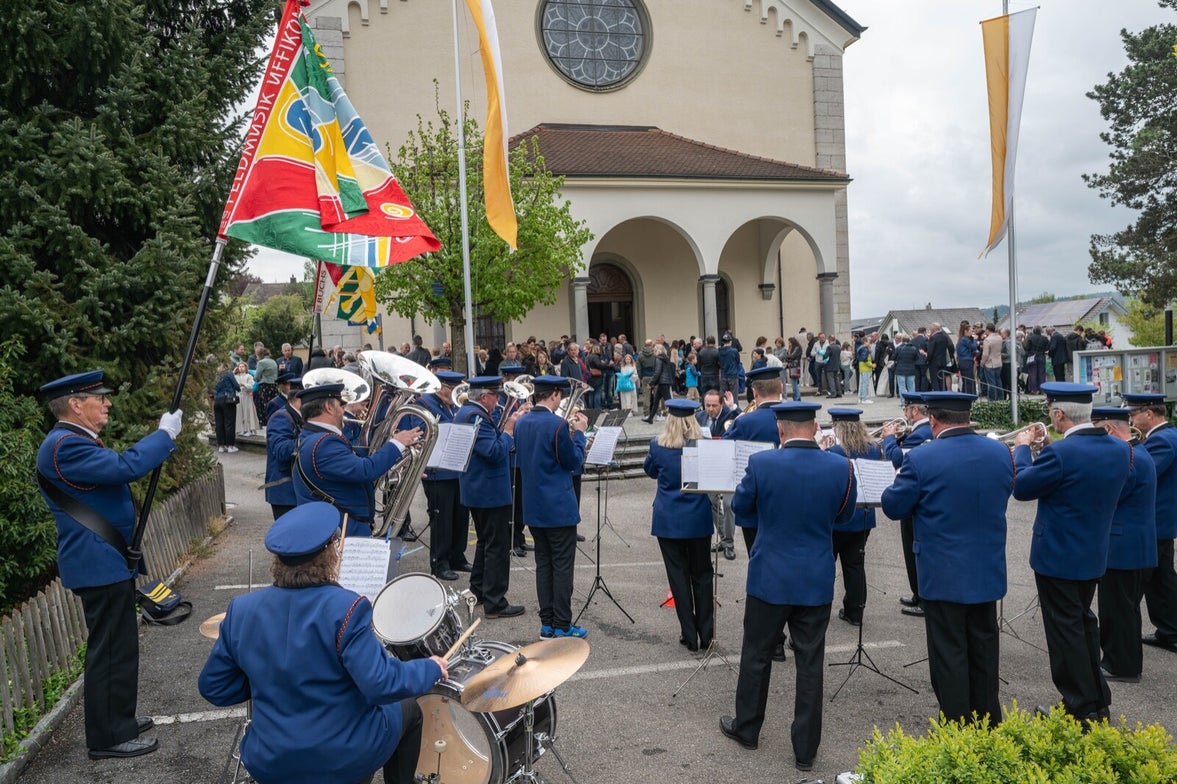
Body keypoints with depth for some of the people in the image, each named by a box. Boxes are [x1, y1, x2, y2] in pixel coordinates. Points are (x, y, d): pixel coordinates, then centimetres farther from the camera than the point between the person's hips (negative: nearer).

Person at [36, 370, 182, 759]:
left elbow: (118, 467, 21)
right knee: (111, 649, -2)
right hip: (100, 564, -11)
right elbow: (127, 467, -29)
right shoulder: (64, 445, -21)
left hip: (108, 560, 11)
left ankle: (117, 719, 33)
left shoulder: (75, 440, 14)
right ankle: (108, 737, 9)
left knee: (115, 646, 20)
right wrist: (165, 434, -19)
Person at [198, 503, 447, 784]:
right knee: (407, 710, 24)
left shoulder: (241, 610, -9)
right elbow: (381, 684, -26)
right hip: (345, 761, -4)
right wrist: (430, 668, -10)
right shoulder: (345, 608, -23)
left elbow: (213, 687, 1)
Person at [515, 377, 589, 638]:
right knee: (563, 565, 2)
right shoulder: (558, 425, -18)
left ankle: (547, 624, 19)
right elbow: (574, 462, -11)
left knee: (543, 564, 13)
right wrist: (579, 433, 2)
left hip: (533, 506, 7)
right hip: (559, 506, -7)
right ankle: (562, 626, 7)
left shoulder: (521, 423, 5)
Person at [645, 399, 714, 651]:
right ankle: (706, 634, 17)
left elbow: (650, 471, 11)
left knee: (678, 576, 7)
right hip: (698, 519, 1)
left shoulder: (658, 446, -8)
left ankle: (690, 636, 10)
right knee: (702, 575, 13)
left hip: (668, 521, -1)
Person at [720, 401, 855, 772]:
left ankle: (746, 728, 31)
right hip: (817, 581, 2)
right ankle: (806, 748, 20)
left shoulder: (761, 463, -15)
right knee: (810, 664, 11)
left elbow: (740, 508, 1)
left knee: (757, 655, 15)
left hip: (769, 577, -1)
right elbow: (844, 515, 7)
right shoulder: (841, 467, -9)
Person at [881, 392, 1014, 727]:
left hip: (943, 576, -5)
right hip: (988, 573, 5)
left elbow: (893, 507, -10)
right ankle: (989, 726, 34)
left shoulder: (921, 459, -20)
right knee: (984, 651, 20)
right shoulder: (1000, 452, -3)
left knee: (949, 655, 7)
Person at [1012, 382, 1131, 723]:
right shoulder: (1120, 449, -1)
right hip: (1093, 553, 8)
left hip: (1057, 555, -8)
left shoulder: (1060, 452, -26)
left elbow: (1022, 488, -14)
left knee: (1066, 629, 5)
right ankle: (1097, 698, 34)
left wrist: (1022, 449, 1)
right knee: (1083, 622, 23)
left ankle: (1082, 707, 13)